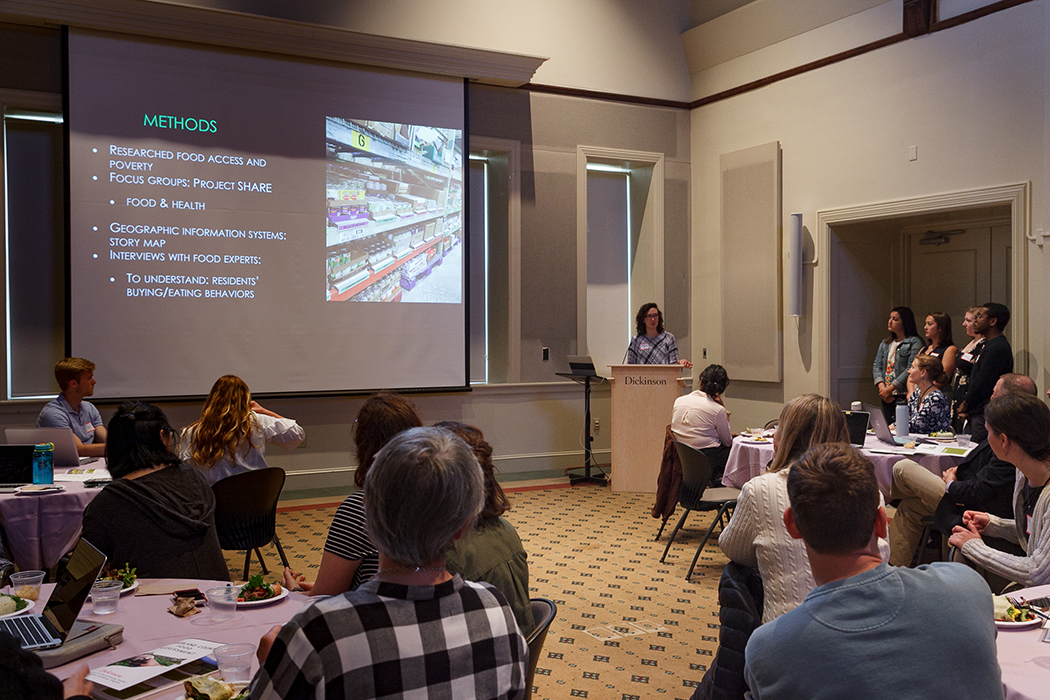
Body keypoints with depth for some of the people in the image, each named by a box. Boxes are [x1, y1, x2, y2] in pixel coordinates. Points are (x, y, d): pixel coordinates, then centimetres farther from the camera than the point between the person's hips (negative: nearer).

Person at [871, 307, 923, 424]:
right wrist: (882, 387, -6)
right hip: (887, 397, 6)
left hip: (904, 396, -6)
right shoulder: (885, 343, 18)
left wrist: (890, 388, -15)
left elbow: (911, 369, -13)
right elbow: (876, 366, 12)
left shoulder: (914, 342, -4)